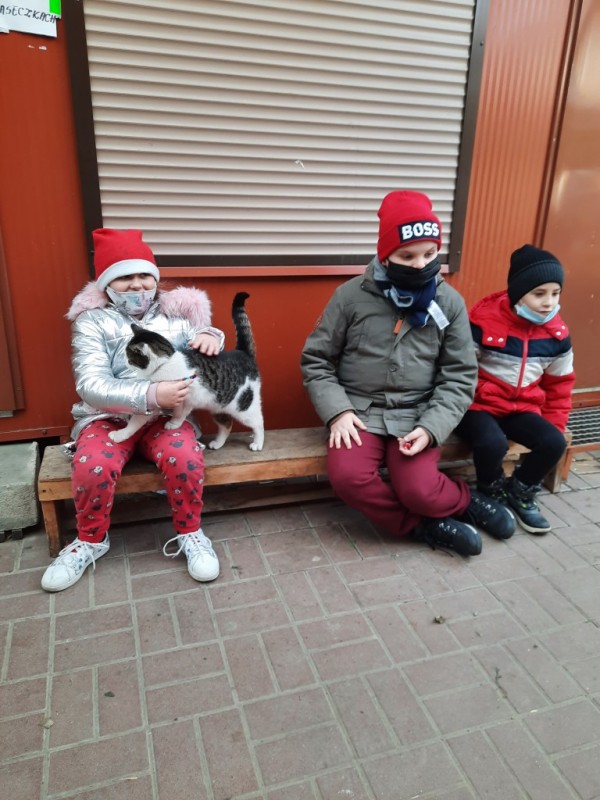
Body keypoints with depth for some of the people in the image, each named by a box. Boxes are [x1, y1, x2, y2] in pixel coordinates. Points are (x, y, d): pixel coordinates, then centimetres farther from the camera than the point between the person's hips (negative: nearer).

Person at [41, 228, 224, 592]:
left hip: (167, 415, 1)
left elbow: (207, 362, 12)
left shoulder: (174, 316, 7)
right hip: (107, 416, -1)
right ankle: (91, 540, 1)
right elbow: (91, 386, -14)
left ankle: (190, 533, -3)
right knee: (93, 466, -30)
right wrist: (151, 395, -30)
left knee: (186, 458, -30)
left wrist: (211, 336, -13)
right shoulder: (92, 322, -1)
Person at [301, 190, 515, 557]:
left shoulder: (450, 302, -1)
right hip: (360, 412, 1)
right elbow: (316, 360, 1)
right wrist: (338, 411, -12)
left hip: (417, 416, 0)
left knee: (419, 490, -24)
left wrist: (430, 428, -14)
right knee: (348, 477, -26)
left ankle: (436, 509, 15)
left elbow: (459, 377, 1)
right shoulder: (351, 295, -5)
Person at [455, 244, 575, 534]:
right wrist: (467, 410, -11)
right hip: (479, 404, -5)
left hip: (522, 407, 5)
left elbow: (559, 383, 15)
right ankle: (491, 494, 2)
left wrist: (555, 423, 11)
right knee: (492, 443, -33)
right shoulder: (484, 320, -15)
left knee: (554, 442, -20)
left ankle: (520, 493, 10)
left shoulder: (557, 333, 2)